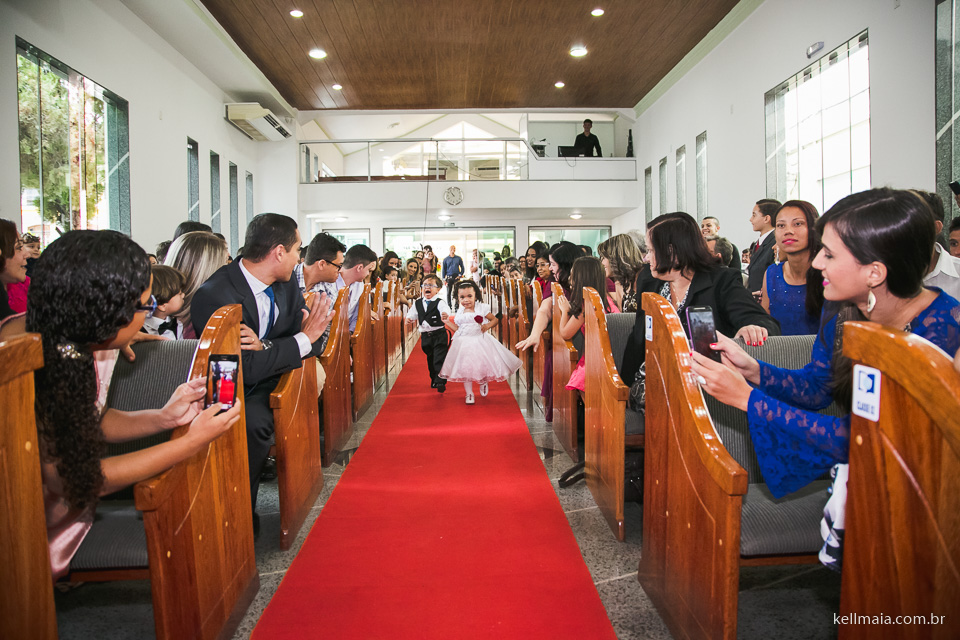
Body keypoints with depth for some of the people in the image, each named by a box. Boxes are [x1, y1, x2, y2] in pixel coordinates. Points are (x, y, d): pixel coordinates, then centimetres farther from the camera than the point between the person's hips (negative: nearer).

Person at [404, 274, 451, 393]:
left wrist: (445, 315, -51)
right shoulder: (417, 303, 7)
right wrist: (408, 320, -10)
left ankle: (440, 382, -3)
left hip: (439, 335, -5)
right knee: (430, 360, 18)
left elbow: (445, 310, -28)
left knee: (439, 360, -8)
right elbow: (412, 314, 12)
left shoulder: (440, 302, -10)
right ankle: (434, 380, 33)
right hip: (425, 336, 5)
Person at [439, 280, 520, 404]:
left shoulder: (482, 308, -5)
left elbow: (495, 320, 2)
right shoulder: (460, 312, 6)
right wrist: (448, 321, 5)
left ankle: (483, 382, 35)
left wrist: (487, 325, -16)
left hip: (479, 341, -2)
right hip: (463, 342, 3)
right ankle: (469, 393, 19)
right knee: (465, 369, 3)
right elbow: (458, 329, 12)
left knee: (482, 365, -1)